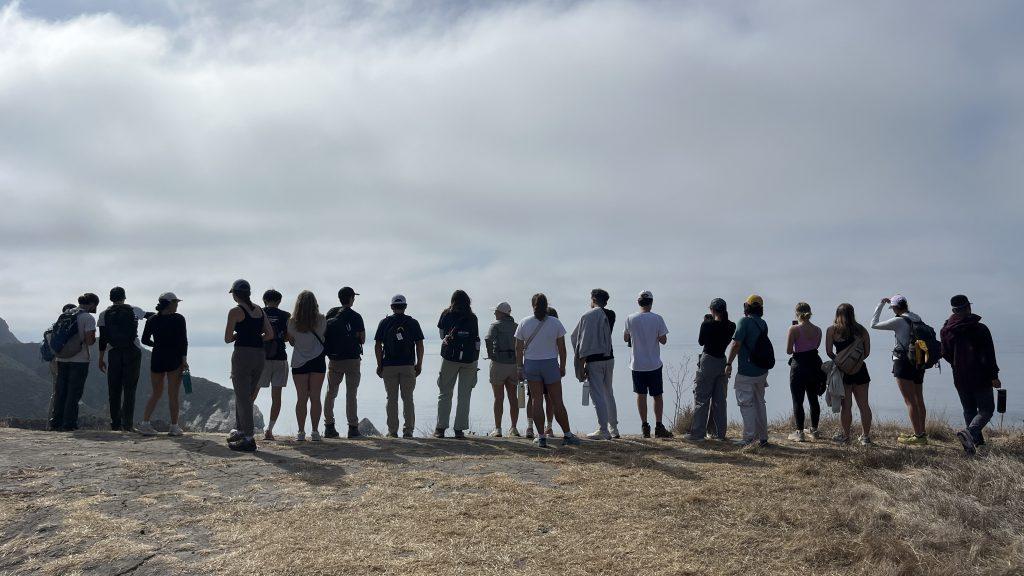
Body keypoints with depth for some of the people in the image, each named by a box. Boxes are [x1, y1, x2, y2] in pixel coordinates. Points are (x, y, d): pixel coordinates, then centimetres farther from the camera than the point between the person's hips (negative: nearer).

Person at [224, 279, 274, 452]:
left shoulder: (235, 311, -7)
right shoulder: (259, 310, 11)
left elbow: (227, 339, -6)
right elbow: (270, 335, 9)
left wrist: (238, 336, 13)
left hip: (243, 354, -7)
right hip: (260, 354, 7)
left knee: (243, 397, -2)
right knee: (246, 395, 20)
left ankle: (248, 438, -4)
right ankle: (240, 430, 29)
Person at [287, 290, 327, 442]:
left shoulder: (292, 322, -5)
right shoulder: (321, 320, -6)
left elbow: (291, 341, 7)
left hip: (299, 362, 0)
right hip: (318, 361, 0)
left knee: (302, 398, 3)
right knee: (315, 398, 3)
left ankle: (301, 432, 3)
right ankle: (315, 432, 4)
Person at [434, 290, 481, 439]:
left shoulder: (446, 314, 1)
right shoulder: (473, 318, 2)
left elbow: (441, 333, 11)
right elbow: (477, 341, 1)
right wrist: (475, 357, 5)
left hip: (449, 357, 0)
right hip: (469, 359, 1)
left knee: (445, 393, 8)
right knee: (464, 395, 6)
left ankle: (440, 428, 7)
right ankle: (460, 429, 5)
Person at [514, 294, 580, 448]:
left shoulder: (524, 323, -1)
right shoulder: (555, 322, -3)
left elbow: (519, 348, 0)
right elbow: (561, 347, 0)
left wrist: (520, 368, 8)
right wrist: (562, 366, 10)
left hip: (531, 364, 1)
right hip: (551, 364, -1)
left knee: (536, 400, 4)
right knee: (557, 401, 4)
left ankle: (541, 437, 3)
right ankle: (567, 435, 9)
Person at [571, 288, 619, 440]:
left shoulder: (588, 316, -11)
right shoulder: (611, 315, 6)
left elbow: (584, 342, -14)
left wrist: (581, 366, -12)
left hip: (594, 361, -7)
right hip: (609, 358, 7)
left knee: (597, 395, -2)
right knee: (609, 393, 17)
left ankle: (604, 430, -3)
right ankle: (613, 428, 24)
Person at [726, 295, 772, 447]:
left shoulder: (745, 321, -13)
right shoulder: (763, 323, 8)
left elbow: (736, 344, -18)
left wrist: (729, 364, -13)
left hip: (747, 372, -7)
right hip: (762, 371, 7)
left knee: (746, 403, -1)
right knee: (760, 403, 15)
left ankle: (749, 438, -1)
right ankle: (762, 437, 21)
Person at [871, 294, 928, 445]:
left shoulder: (899, 321, -13)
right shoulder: (917, 319, 7)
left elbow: (874, 324, -5)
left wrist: (881, 305, 2)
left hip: (903, 362, -8)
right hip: (918, 363, 8)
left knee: (910, 400, -5)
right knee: (919, 400, 14)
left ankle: (918, 435, -6)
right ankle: (922, 433, 21)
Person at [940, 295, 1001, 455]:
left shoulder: (945, 331, 1)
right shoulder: (980, 329, -10)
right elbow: (989, 355, -11)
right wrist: (994, 376, -7)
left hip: (960, 379, 4)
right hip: (981, 377, -4)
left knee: (969, 410, 16)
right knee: (986, 410, 2)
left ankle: (977, 441, 16)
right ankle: (970, 432, -22)